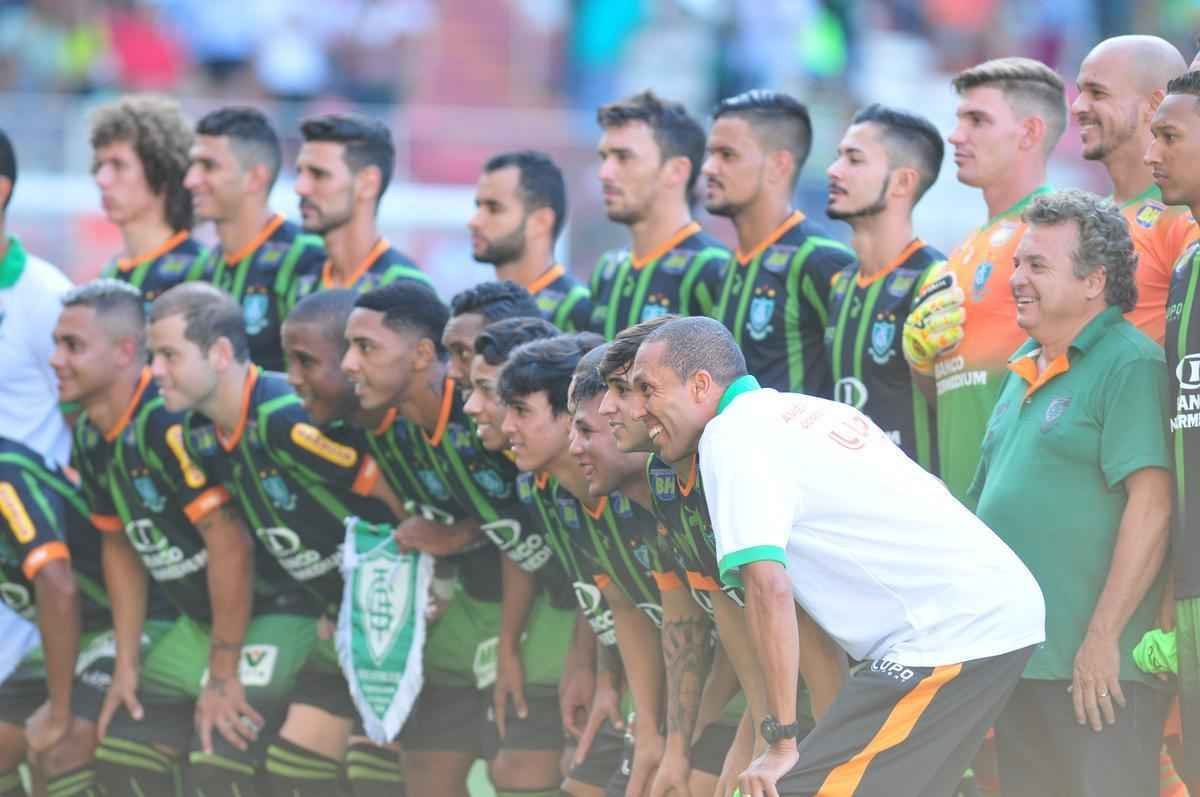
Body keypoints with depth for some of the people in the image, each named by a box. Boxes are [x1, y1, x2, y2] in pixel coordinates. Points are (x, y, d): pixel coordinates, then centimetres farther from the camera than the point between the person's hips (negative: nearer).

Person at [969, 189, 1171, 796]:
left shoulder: (1129, 366, -12)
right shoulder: (1025, 368, 16)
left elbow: (1151, 507, -19)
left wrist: (1103, 638, -21)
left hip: (1093, 668, -9)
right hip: (1015, 656, 9)